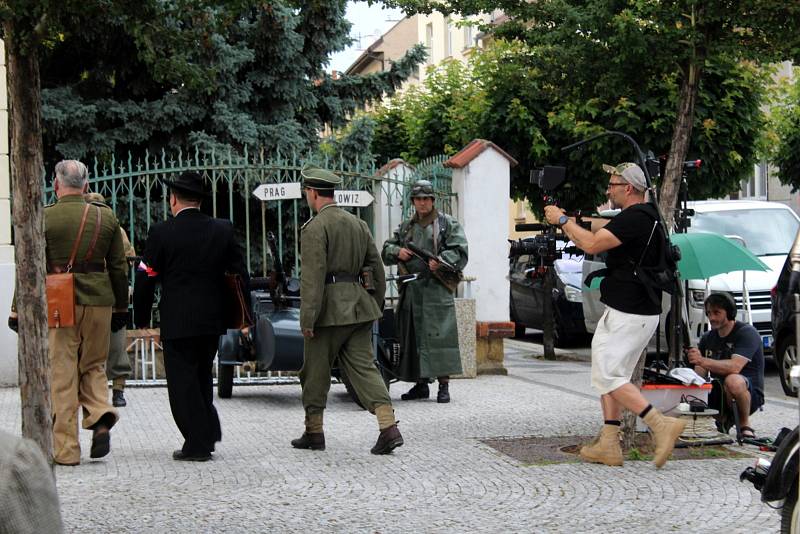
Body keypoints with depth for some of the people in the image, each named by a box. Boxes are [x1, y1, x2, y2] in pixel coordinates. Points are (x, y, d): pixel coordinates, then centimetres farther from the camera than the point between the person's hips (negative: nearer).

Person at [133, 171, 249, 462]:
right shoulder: (223, 230, 3)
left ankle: (197, 443, 1)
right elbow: (240, 274, 7)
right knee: (202, 376, 21)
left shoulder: (161, 232, -8)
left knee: (183, 381, 2)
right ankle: (209, 432, 19)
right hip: (212, 320, 5)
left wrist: (141, 318, 6)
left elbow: (145, 278, -6)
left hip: (177, 322, -5)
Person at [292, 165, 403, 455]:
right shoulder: (357, 224, 13)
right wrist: (376, 306, 23)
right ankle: (389, 428, -12)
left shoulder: (315, 227, -11)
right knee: (364, 366, 3)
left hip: (329, 310, -6)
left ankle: (314, 432, 17)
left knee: (315, 371, 8)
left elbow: (312, 276, -17)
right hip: (359, 306, 6)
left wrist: (307, 319, -17)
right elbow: (376, 267, 15)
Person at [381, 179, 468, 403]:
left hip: (436, 289, -5)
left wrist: (441, 262, -19)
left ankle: (444, 385, -9)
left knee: (439, 335, -11)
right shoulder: (405, 227, 20)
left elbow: (460, 252, -3)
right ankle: (421, 384, 14)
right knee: (413, 336, 6)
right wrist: (397, 252, -3)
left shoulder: (448, 224, 6)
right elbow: (385, 252, 19)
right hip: (410, 290, 5)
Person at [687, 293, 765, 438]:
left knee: (733, 381, -39)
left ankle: (744, 425, -14)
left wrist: (702, 361, -40)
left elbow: (734, 367, -28)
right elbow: (699, 376, 6)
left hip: (750, 393, -7)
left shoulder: (747, 332, -12)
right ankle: (723, 417, 9)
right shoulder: (707, 338, 10)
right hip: (719, 393, 7)